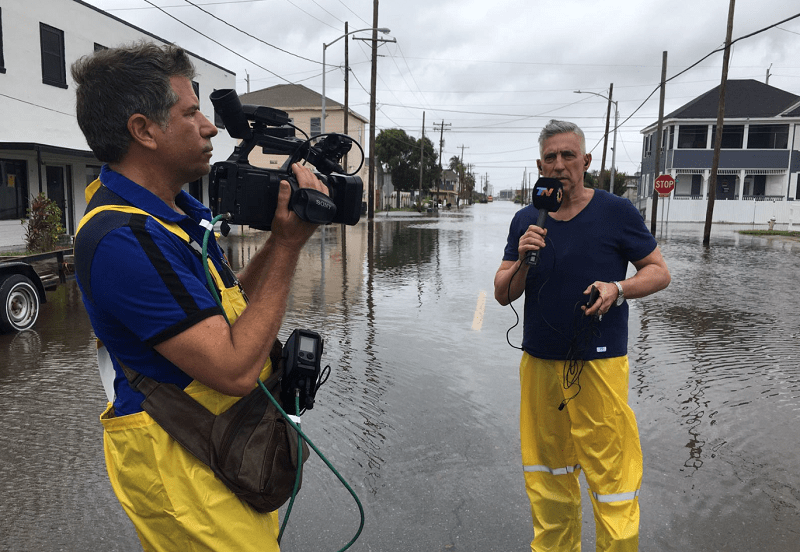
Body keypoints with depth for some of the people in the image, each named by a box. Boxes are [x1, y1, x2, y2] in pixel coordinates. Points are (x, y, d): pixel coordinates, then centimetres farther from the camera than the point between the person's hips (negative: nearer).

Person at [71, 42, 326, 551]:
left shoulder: (174, 207, 4)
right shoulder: (122, 237, -27)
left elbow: (230, 304, 9)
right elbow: (235, 370, -29)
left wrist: (281, 237, -5)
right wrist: (288, 247, -24)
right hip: (184, 468, -9)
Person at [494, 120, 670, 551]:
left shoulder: (616, 212, -3)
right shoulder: (526, 221, 6)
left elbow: (660, 272, 2)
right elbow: (502, 295, 5)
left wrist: (618, 289, -17)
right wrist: (522, 260, -14)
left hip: (598, 363, -3)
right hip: (538, 362, 4)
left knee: (612, 476, 0)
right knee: (546, 475, 17)